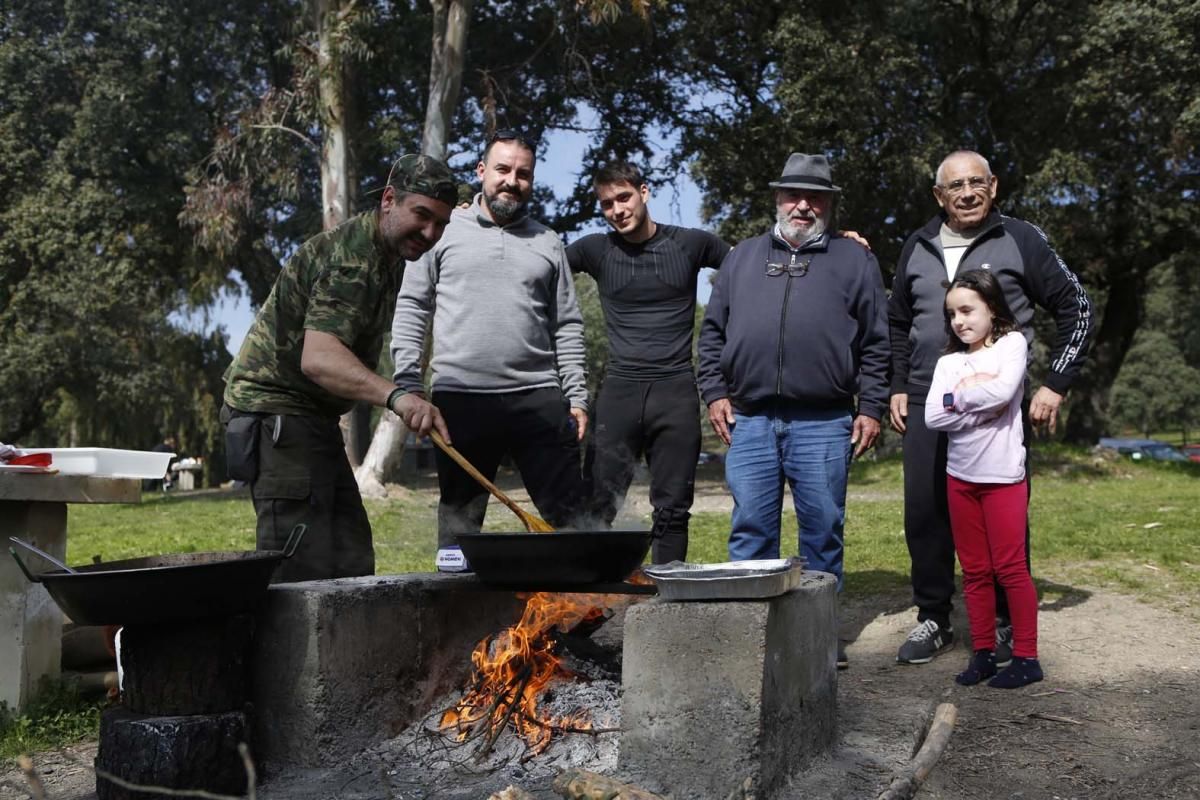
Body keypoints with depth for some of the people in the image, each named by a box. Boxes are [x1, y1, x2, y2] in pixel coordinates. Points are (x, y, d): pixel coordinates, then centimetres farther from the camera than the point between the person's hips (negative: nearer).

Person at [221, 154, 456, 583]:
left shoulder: (389, 256, 13)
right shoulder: (351, 256, -20)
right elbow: (317, 358, -35)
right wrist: (394, 395, -49)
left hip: (314, 417, 10)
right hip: (276, 412, -10)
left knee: (352, 564, 8)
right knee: (304, 572, -16)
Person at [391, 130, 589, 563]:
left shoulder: (547, 243, 13)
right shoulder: (445, 230, 7)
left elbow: (567, 326, 13)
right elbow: (412, 307, 5)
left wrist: (577, 396, 5)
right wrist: (408, 385, -3)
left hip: (538, 397, 2)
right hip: (460, 398, -1)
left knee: (568, 516, 1)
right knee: (459, 520, 7)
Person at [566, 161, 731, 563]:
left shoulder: (689, 243, 5)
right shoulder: (597, 250, 6)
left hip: (676, 390, 0)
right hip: (619, 390, 1)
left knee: (672, 509, 5)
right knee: (600, 507, -1)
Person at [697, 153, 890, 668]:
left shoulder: (854, 261, 10)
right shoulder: (742, 258, 16)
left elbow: (875, 343, 6)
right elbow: (713, 331, 15)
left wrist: (872, 407, -1)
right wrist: (714, 392, 4)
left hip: (823, 424, -1)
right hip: (749, 420, 2)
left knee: (823, 532, 5)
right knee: (751, 531, 4)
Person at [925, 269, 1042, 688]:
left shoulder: (1012, 343, 0)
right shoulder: (948, 363, 8)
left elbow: (1002, 390, -19)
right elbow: (933, 417, -5)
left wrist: (958, 397, -7)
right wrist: (979, 400, -14)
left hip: (1003, 476, -4)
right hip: (960, 476, 4)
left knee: (1010, 567, -2)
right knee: (975, 570, 9)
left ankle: (1026, 657, 5)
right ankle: (982, 652, 17)